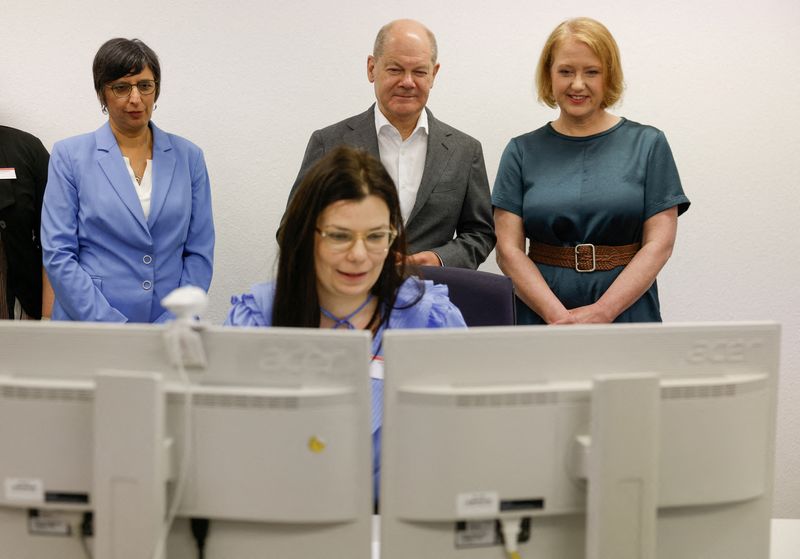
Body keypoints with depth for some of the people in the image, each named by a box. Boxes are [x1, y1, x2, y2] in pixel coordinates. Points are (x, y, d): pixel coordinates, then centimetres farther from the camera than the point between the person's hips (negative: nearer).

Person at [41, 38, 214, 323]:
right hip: (91, 335, -2)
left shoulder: (188, 157, 4)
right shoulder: (69, 156, -2)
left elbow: (199, 252, 2)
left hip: (171, 328, 2)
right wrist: (114, 330, -15)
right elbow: (58, 254, -7)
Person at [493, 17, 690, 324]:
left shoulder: (648, 144, 1)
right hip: (540, 314, 1)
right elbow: (509, 249, -3)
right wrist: (558, 315, -15)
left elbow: (659, 244, -4)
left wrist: (602, 311, -15)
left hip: (626, 310, 0)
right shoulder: (522, 151, 3)